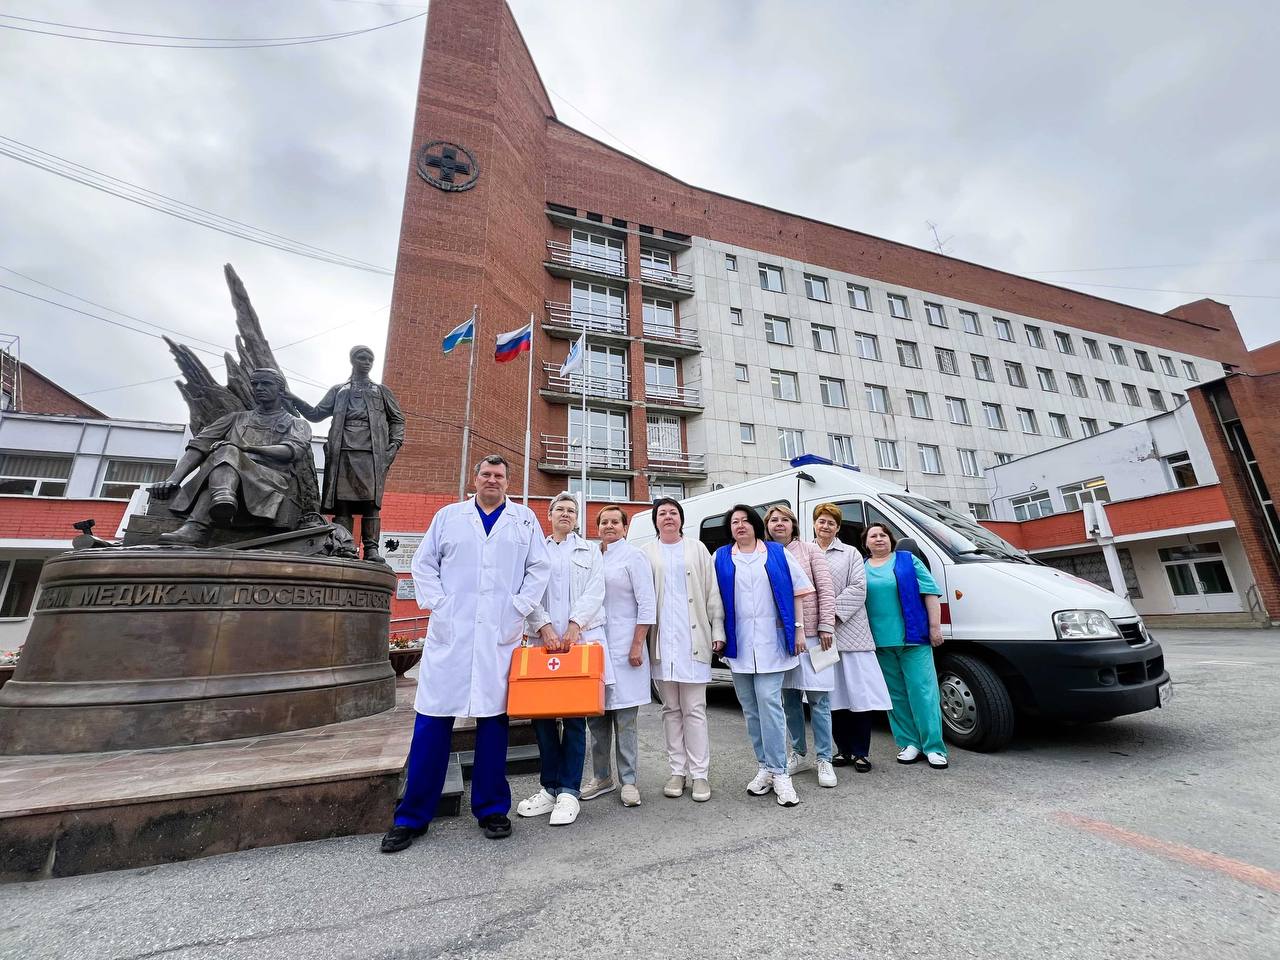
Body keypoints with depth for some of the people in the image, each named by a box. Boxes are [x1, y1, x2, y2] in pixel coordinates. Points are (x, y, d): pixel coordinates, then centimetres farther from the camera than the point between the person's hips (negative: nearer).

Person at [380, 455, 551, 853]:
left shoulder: (525, 519, 9)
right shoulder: (448, 516, 11)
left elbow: (539, 567, 5)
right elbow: (423, 562, 9)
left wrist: (519, 608, -4)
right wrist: (436, 603, -2)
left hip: (500, 637, 0)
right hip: (450, 634, 0)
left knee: (493, 719, 9)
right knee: (432, 720, 3)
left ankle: (491, 809, 24)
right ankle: (412, 816, 20)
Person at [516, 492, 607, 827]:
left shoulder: (590, 551, 12)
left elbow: (595, 592, 0)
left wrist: (574, 625, -14)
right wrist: (545, 627, -13)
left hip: (581, 639, -1)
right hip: (544, 639, 2)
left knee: (574, 717, 1)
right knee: (542, 713, 5)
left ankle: (568, 792, 10)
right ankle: (550, 787, 20)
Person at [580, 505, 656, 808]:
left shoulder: (633, 557, -3)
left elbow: (647, 604, -7)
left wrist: (637, 646, -12)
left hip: (624, 648, -5)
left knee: (625, 718, 2)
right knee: (595, 715, 12)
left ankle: (628, 781, 16)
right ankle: (601, 777, 27)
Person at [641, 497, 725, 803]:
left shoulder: (697, 549, 9)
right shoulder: (647, 553, 7)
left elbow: (712, 592, 7)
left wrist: (718, 631, 1)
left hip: (693, 640, -1)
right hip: (663, 641, 1)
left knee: (694, 709, 2)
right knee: (671, 709, 10)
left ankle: (700, 773, 12)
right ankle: (678, 771, 21)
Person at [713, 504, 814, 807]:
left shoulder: (777, 553, 5)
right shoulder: (721, 558, 7)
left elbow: (796, 592, 5)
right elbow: (715, 599, 7)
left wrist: (799, 629, 0)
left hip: (771, 641, -2)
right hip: (739, 644, 2)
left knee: (769, 702, -8)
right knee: (750, 707, 9)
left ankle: (778, 773, 2)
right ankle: (765, 766, 23)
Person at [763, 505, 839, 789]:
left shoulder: (810, 551, 0)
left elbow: (825, 590, -2)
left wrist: (826, 627, -8)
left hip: (811, 635, -2)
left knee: (818, 699, 2)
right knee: (789, 699, 13)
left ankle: (824, 760, 16)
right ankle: (799, 754, 29)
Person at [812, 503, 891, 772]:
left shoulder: (850, 553, 6)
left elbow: (858, 588, -4)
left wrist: (832, 610, -13)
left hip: (849, 631, -1)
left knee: (859, 693, 1)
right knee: (833, 696, 9)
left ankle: (861, 752, 14)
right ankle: (843, 749, 23)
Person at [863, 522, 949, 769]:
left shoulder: (908, 560, 5)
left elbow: (930, 592, 0)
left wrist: (935, 626, -7)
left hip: (914, 638, -3)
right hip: (880, 642, 3)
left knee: (922, 691, -4)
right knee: (896, 694, 8)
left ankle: (934, 747, 5)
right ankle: (910, 743, 18)